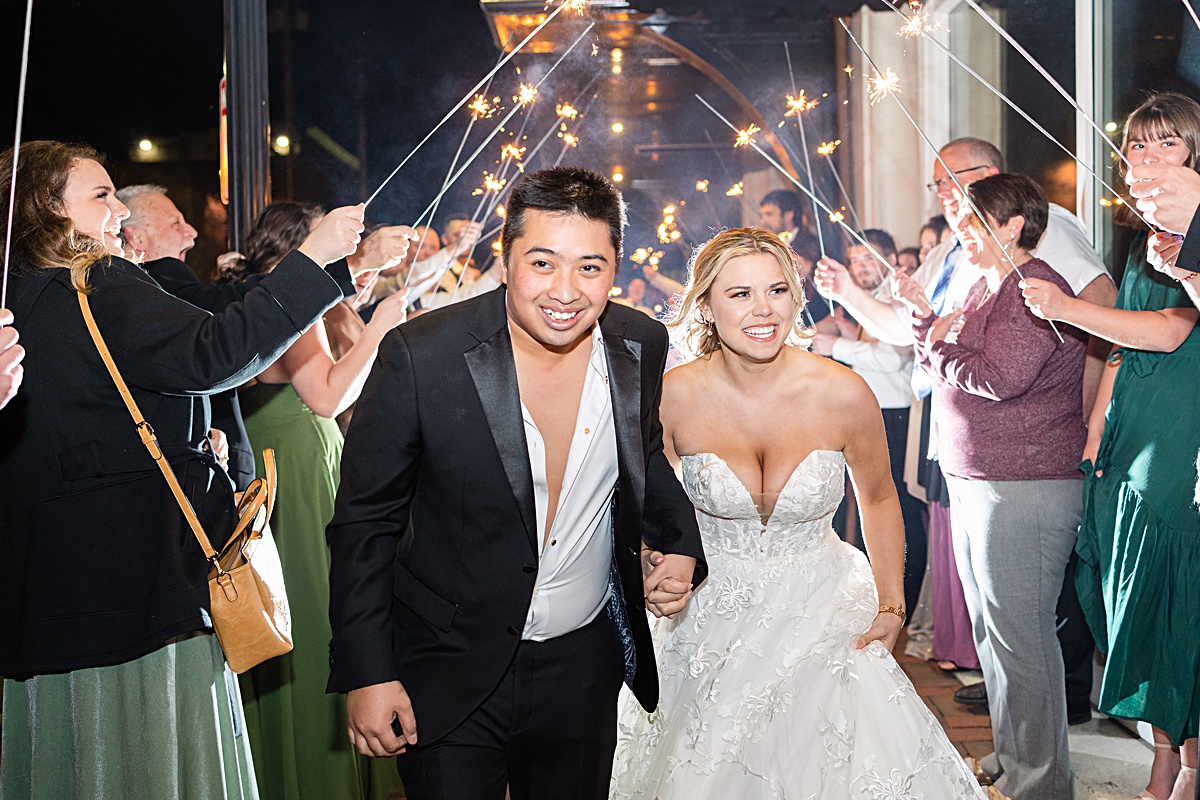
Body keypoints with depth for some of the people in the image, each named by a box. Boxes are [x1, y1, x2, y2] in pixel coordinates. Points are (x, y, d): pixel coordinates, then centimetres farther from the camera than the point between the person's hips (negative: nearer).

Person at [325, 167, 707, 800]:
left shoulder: (640, 345, -7)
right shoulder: (421, 356, -20)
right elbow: (364, 522, -12)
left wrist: (679, 546, -5)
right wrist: (366, 673, -13)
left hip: (584, 669, 4)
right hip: (450, 677, -4)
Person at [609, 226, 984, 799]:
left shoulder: (843, 395, -14)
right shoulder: (674, 396, -13)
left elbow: (878, 499, 4)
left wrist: (892, 605, -1)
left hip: (820, 615, 0)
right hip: (710, 617, 0)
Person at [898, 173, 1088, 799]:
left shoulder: (1035, 289, -15)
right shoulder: (985, 288, 16)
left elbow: (998, 377, -26)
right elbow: (946, 371, 20)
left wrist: (938, 348, -10)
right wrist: (925, 318, 6)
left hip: (1025, 487, -10)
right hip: (973, 483, 10)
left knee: (1020, 634, -4)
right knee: (989, 628, 17)